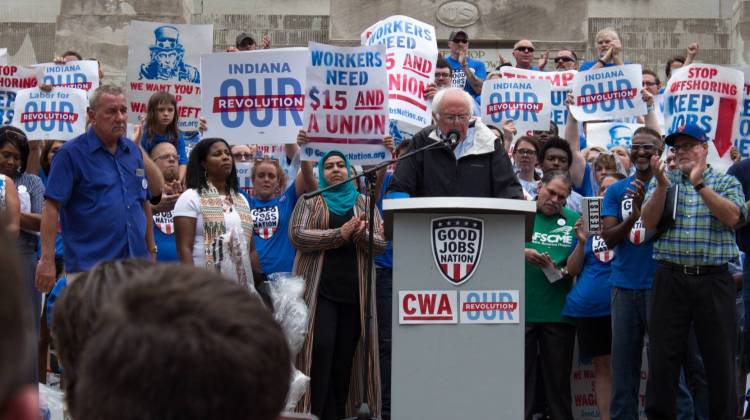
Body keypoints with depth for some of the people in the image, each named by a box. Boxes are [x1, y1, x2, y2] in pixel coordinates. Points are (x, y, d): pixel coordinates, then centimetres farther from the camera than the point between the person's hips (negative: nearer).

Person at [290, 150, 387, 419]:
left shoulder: (364, 203, 16)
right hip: (319, 288, -3)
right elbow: (296, 235, -7)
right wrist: (339, 234, -15)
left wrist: (361, 235, -14)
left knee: (345, 356, 3)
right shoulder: (309, 201, 9)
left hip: (355, 289, 3)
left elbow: (380, 243, 8)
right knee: (321, 349, -13)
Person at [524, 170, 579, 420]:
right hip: (522, 308, -1)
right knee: (521, 374, 4)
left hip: (559, 312, 1)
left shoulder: (573, 220, 9)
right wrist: (524, 254, -20)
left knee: (558, 378, 7)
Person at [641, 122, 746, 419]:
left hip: (714, 280, -1)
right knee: (663, 357, 2)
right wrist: (662, 185, -14)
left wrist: (699, 184, -16)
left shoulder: (726, 182, 8)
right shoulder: (663, 182, 12)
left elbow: (733, 217, -10)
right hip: (671, 279, 1)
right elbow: (649, 222, -1)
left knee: (720, 358, 1)